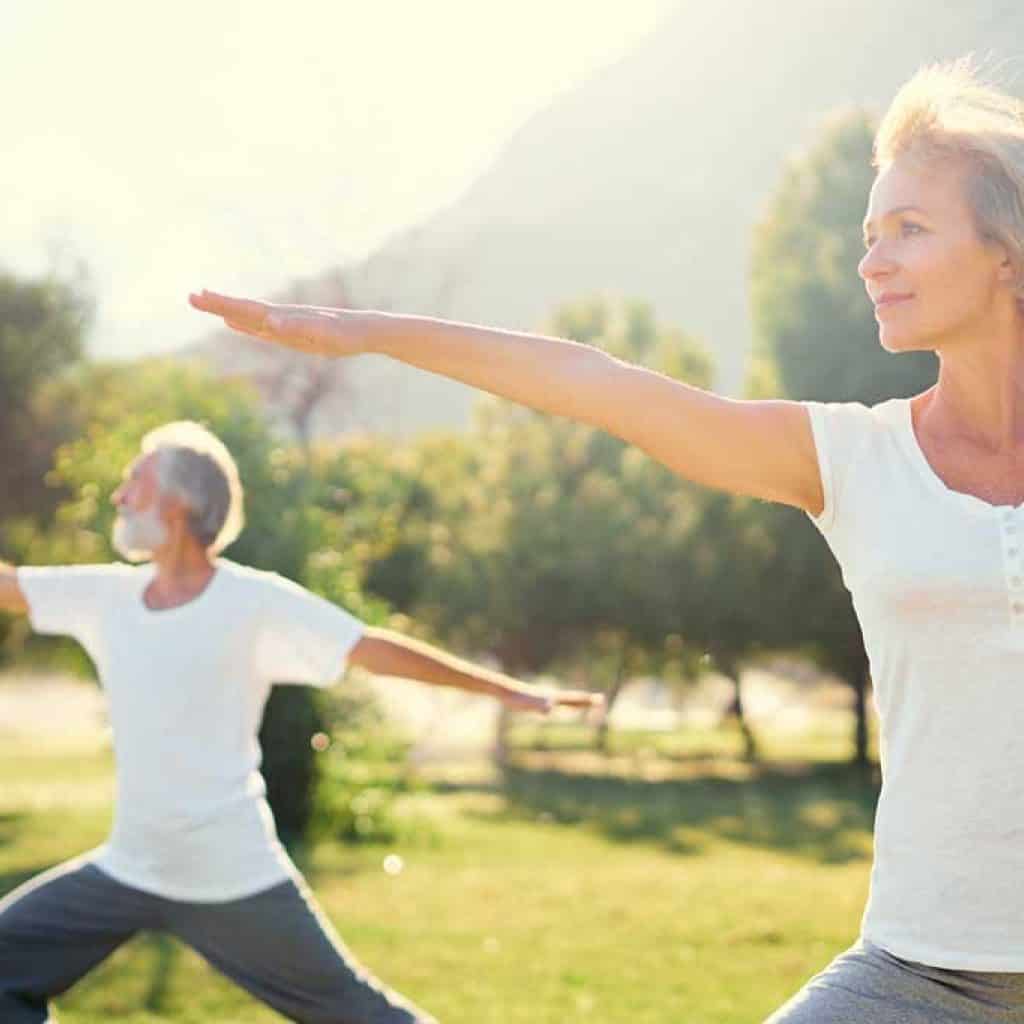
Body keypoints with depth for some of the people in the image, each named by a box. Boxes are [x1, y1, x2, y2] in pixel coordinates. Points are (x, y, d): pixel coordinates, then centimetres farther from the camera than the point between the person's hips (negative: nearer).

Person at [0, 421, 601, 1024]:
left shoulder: (256, 602, -13)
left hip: (233, 881, -5)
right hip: (125, 874, 6)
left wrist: (507, 690, -16)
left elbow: (377, 650, -13)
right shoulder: (106, 595, 2)